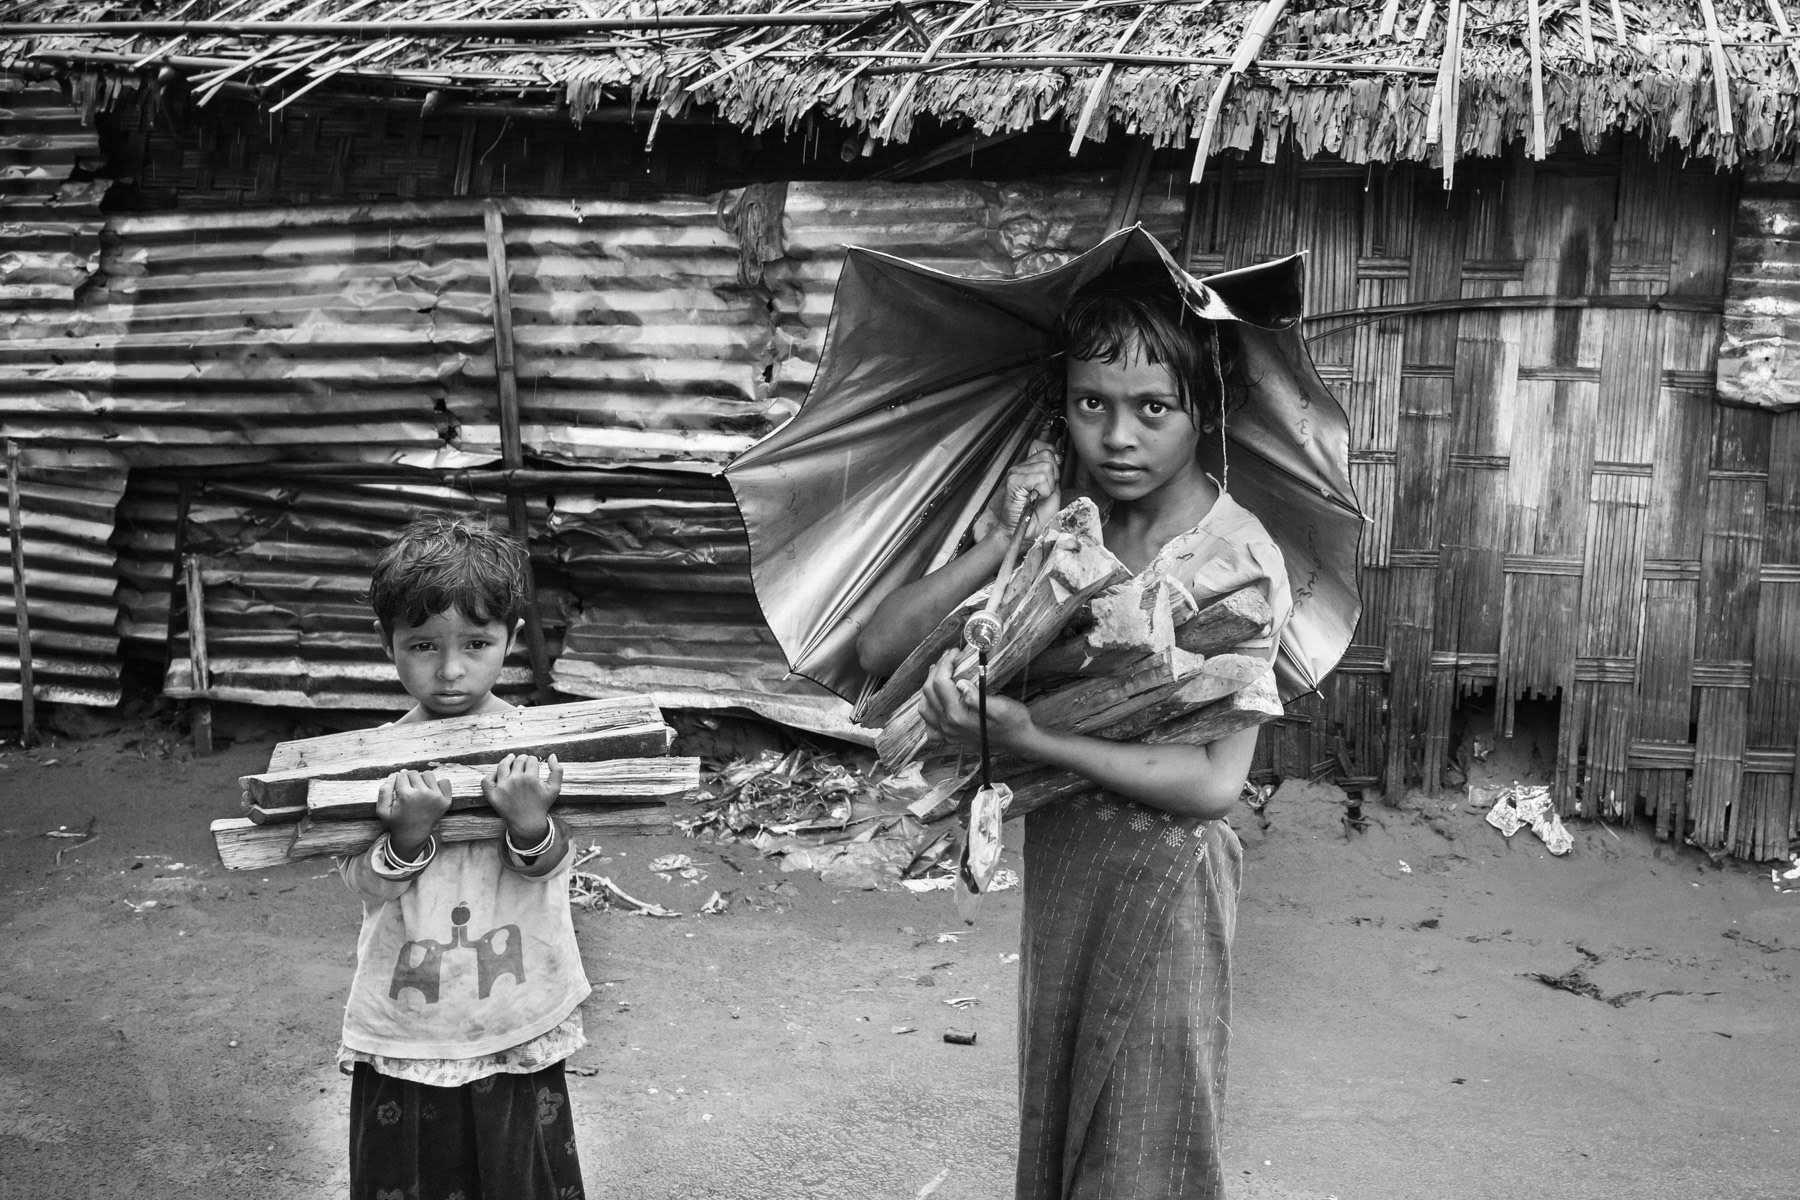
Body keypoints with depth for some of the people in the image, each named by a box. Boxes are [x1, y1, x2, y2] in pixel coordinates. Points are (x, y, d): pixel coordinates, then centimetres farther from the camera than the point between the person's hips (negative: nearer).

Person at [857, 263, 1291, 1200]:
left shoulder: (1236, 559, -15)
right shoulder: (1061, 520, -2)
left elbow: (1213, 781, -20)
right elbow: (879, 651, -6)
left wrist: (1026, 739, -26)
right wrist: (1002, 543, -18)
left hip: (1164, 873, -4)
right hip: (1054, 857, 5)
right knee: (1051, 1119, 18)